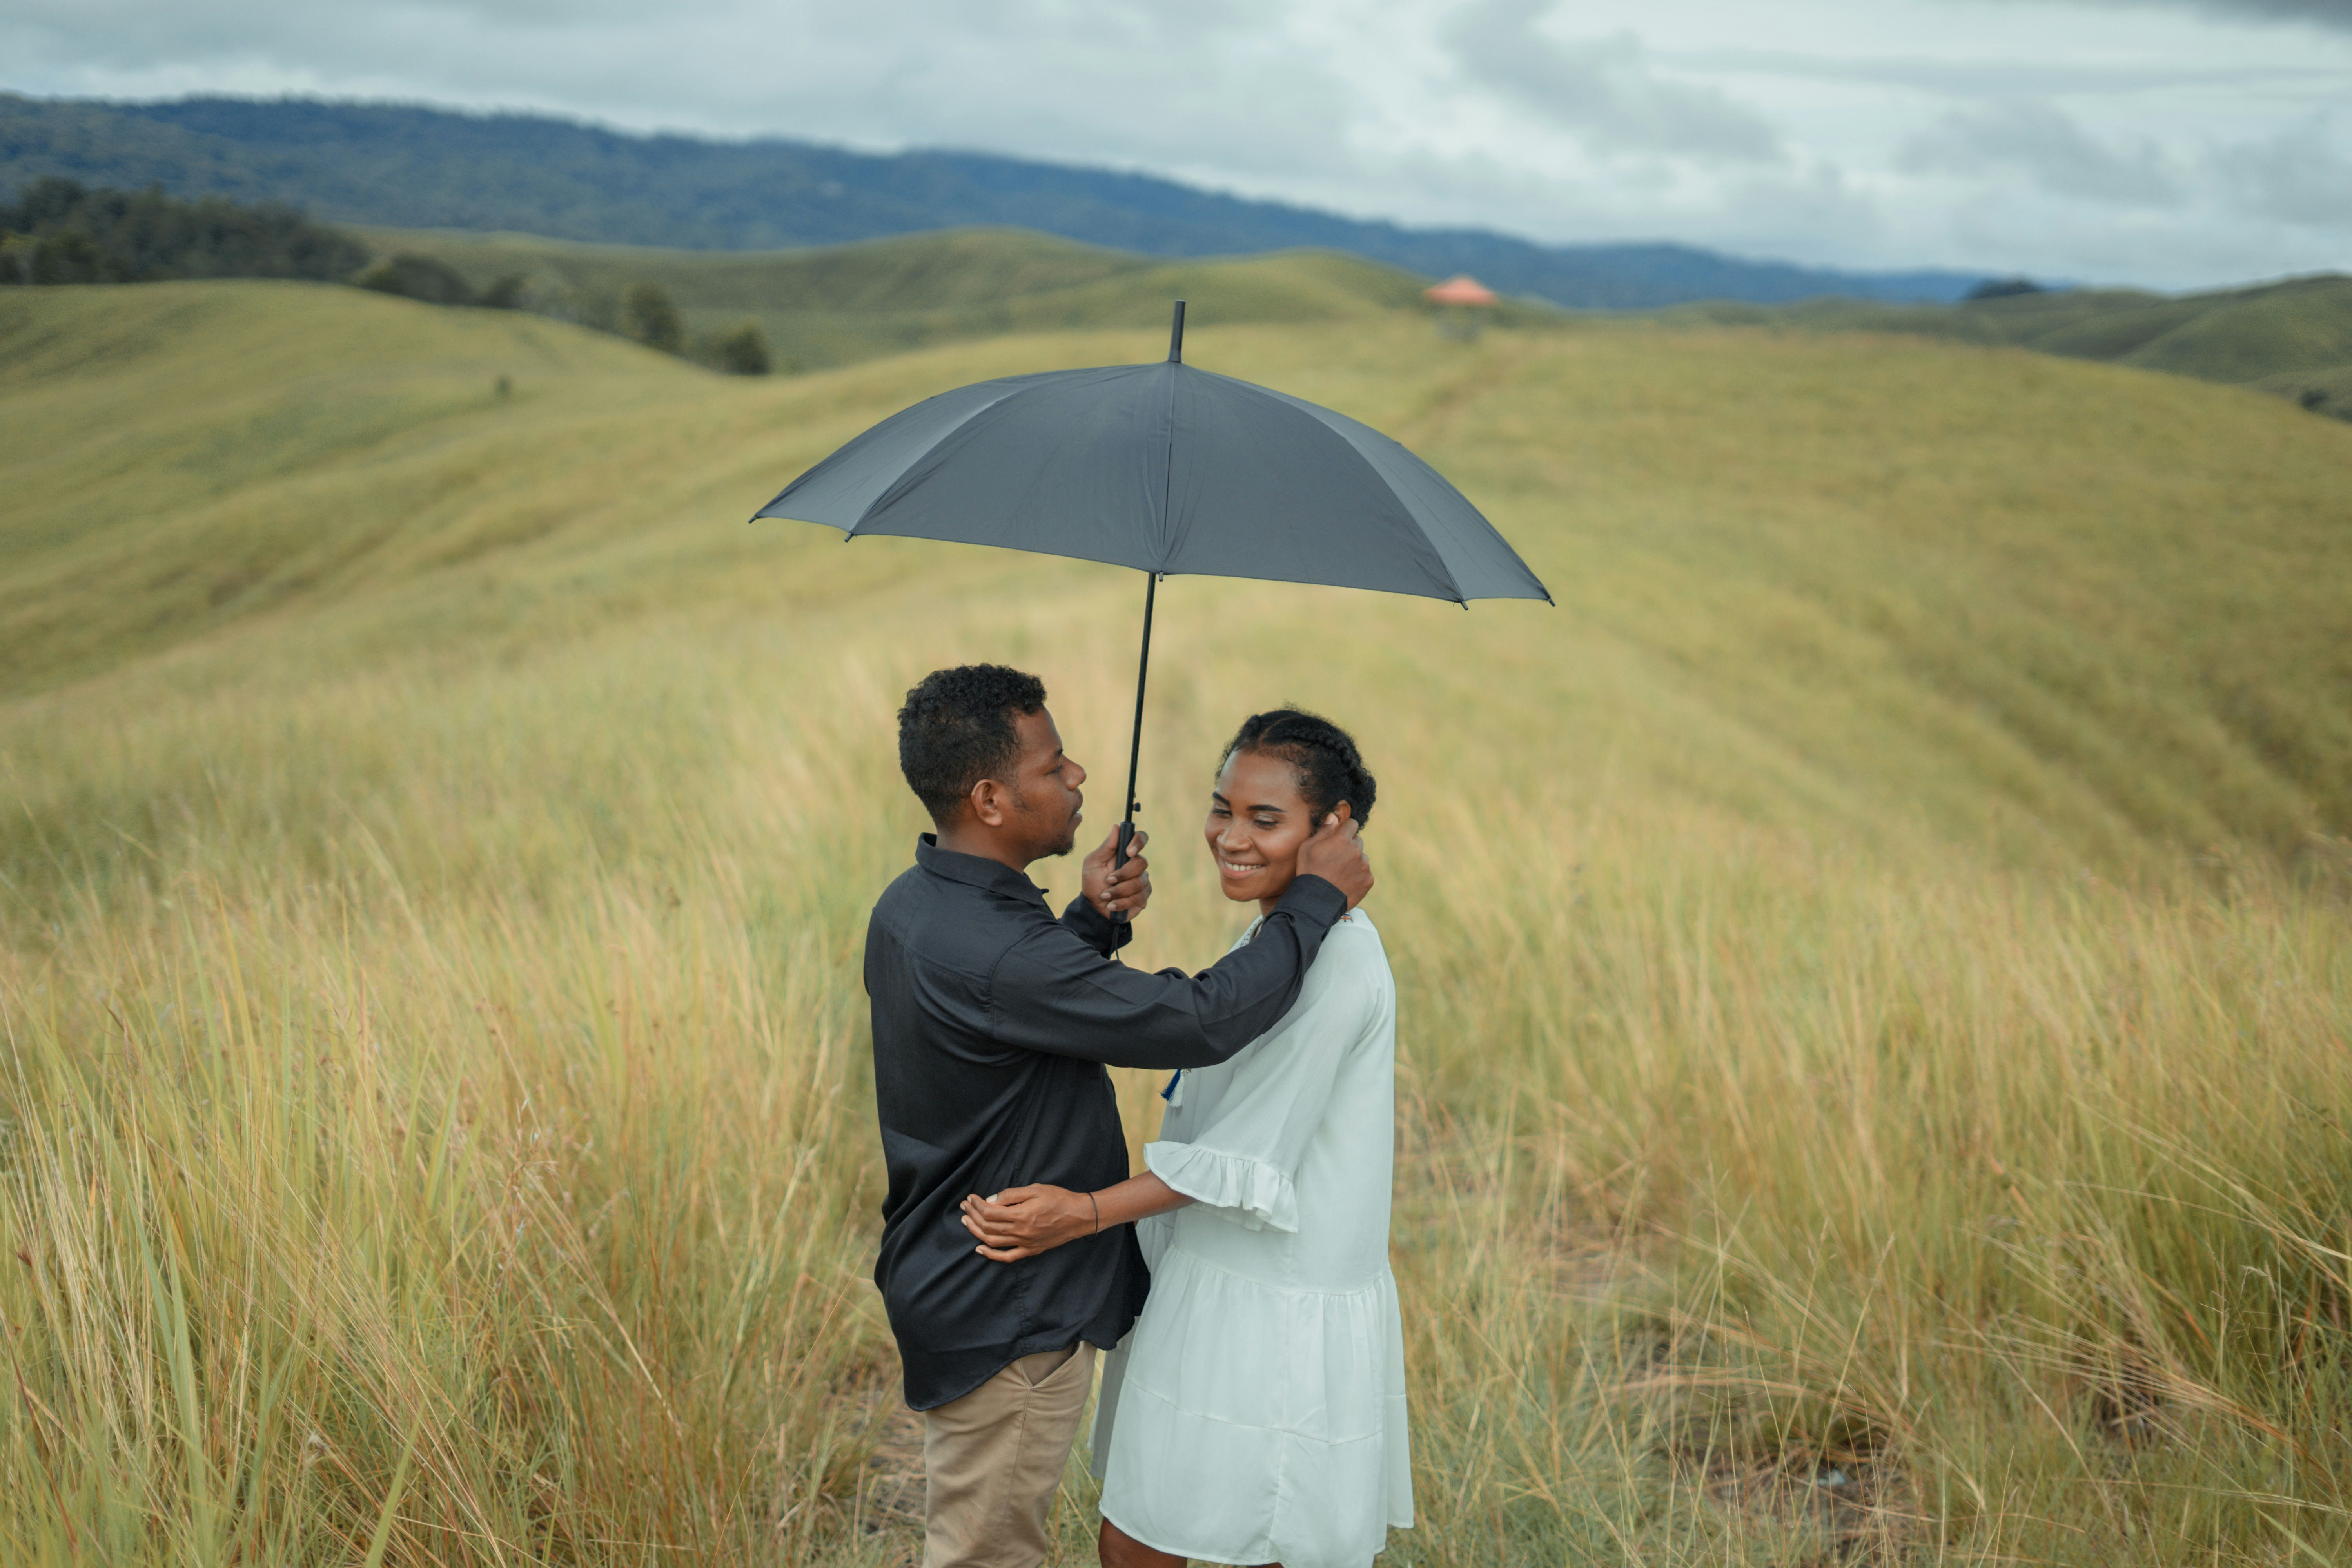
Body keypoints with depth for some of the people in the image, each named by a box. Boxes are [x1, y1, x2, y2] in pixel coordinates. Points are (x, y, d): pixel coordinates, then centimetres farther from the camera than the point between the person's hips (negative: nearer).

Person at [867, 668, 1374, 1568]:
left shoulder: (910, 908, 0)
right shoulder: (990, 953, -32)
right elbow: (1203, 1021, -32)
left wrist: (1091, 921, -1)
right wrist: (1318, 900, -20)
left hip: (948, 1281, 10)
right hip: (1006, 1322, -10)